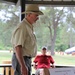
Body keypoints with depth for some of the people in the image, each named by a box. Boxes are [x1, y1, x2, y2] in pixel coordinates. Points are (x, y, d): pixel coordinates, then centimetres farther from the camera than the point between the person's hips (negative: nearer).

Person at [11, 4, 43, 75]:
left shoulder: (28, 27, 15)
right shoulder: (22, 27, -18)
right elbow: (18, 48, -25)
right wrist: (23, 66, -31)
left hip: (26, 60, 10)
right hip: (21, 61, -10)